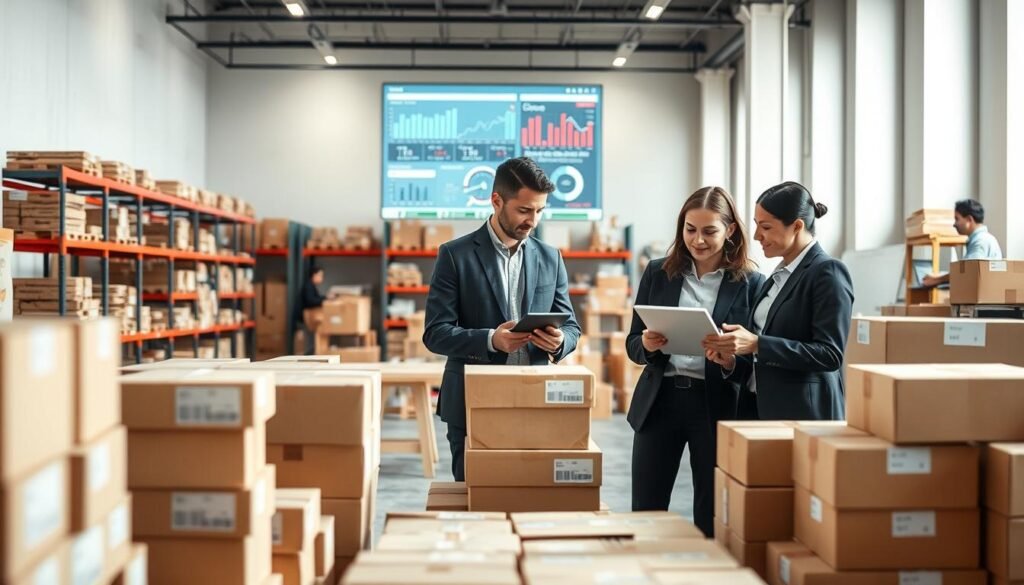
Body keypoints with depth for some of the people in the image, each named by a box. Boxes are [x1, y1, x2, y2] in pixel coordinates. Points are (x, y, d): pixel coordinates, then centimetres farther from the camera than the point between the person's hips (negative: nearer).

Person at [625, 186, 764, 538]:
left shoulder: (751, 283, -1)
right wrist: (647, 345, -13)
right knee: (645, 513, 5)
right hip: (659, 401, 2)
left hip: (718, 405, -2)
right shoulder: (658, 273, 6)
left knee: (712, 516, 9)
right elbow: (632, 344, 9)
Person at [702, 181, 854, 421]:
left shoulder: (828, 273, -8)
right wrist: (732, 361, 0)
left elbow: (830, 354, -17)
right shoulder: (778, 276, 16)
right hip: (765, 410, 7)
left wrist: (757, 344, -21)